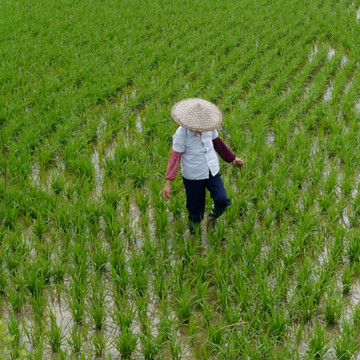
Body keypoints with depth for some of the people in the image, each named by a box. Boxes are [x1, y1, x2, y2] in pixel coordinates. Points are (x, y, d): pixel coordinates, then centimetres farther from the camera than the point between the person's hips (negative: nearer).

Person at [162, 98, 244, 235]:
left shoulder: (209, 127, -6)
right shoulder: (181, 134, -19)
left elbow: (217, 143, 12)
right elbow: (175, 157, -19)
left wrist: (232, 159, 22)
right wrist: (168, 183, -25)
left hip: (212, 172, 4)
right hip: (193, 176, -4)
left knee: (222, 200, -14)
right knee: (196, 211, 6)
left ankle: (213, 217, 20)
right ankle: (195, 238, 32)